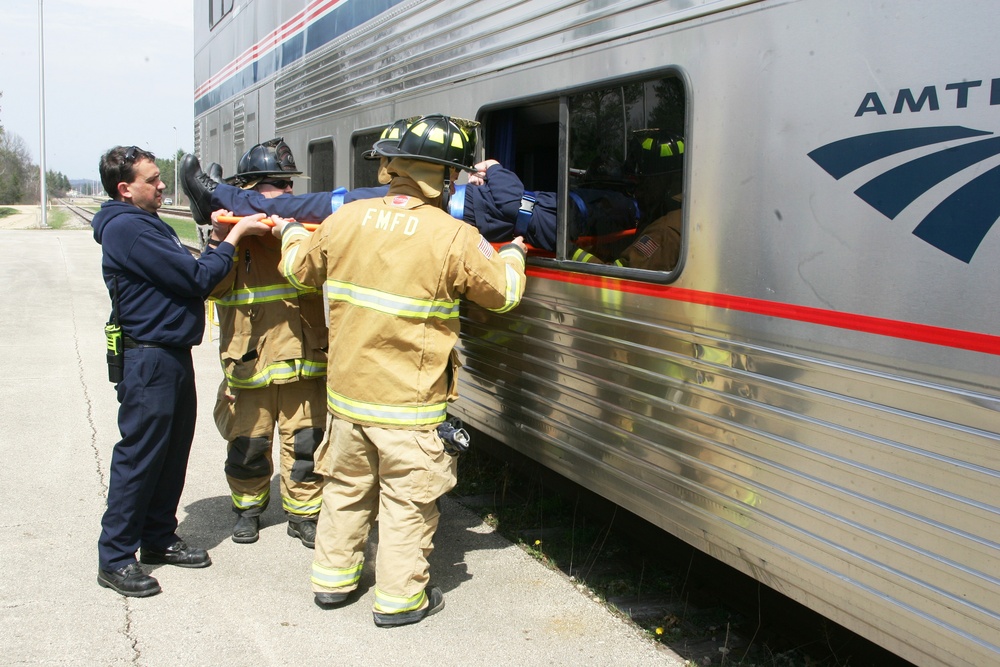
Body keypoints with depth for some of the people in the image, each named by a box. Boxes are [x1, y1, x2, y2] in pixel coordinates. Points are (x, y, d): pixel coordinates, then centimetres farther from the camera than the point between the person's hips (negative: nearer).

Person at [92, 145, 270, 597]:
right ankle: (114, 559, 6)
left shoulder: (147, 225, 17)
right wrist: (233, 237, -9)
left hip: (173, 356, 10)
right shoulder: (126, 228, -17)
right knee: (139, 456, -3)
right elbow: (197, 278, -19)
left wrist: (217, 239, 1)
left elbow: (187, 274, 13)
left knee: (173, 453, 16)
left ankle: (158, 538, 29)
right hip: (148, 360, -10)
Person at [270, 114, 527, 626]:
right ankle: (400, 598, 18)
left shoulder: (345, 219, -3)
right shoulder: (455, 239, -16)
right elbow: (502, 293, -1)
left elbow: (300, 270, 14)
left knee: (346, 484, 21)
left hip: (347, 391, 5)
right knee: (407, 497, 9)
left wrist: (290, 233, 36)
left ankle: (333, 577, 34)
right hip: (409, 402, -5)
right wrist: (512, 254, 21)